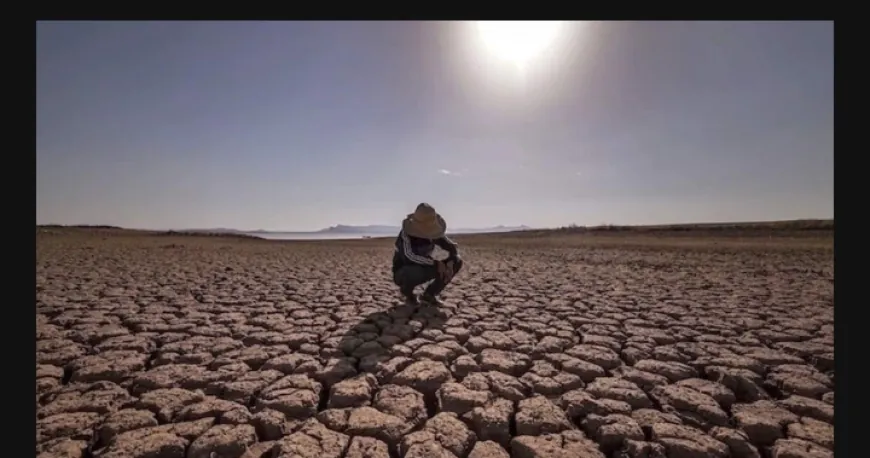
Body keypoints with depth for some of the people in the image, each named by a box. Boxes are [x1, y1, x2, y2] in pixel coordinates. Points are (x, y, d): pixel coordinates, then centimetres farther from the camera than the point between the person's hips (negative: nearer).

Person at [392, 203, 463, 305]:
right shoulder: (406, 233, -26)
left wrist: (449, 263, -27)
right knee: (414, 272, -43)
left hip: (424, 270, 5)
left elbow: (453, 248, -8)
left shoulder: (433, 231, -10)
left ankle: (429, 294, 3)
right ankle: (406, 290, -3)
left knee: (457, 262, -8)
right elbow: (409, 256, -42)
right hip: (402, 274, -5)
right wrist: (435, 263, -40)